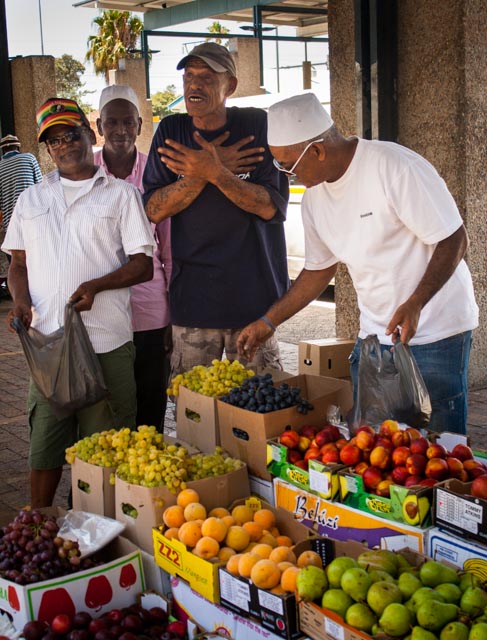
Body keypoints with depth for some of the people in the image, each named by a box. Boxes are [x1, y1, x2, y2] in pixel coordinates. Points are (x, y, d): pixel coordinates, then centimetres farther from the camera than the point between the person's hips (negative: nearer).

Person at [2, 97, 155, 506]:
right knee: (44, 442, 8)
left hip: (106, 341, -3)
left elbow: (143, 265, 0)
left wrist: (96, 285, -17)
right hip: (46, 342, 3)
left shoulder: (121, 194, 5)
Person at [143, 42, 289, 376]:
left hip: (253, 292, -2)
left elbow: (274, 207, -10)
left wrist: (215, 173, -22)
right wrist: (203, 173, -13)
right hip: (192, 295, 2)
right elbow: (153, 209, -1)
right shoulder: (171, 131, 6)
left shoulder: (257, 126, -2)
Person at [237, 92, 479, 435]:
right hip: (374, 332, 6)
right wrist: (267, 322, 12)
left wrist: (414, 305, -28)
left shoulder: (395, 166, -18)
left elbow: (454, 240, -16)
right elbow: (320, 269, 15)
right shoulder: (315, 195, 4)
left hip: (437, 328, -6)